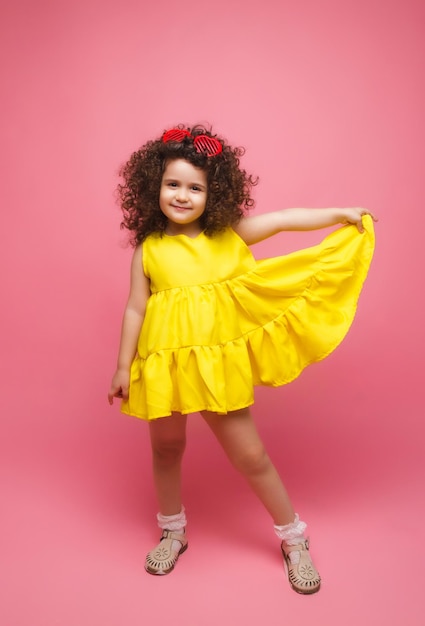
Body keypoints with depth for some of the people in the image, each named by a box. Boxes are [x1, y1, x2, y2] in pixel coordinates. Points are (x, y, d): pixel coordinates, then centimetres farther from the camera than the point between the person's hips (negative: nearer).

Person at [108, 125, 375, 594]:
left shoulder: (229, 234, 0)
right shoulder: (148, 248, -1)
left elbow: (285, 219, 0)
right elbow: (135, 308, 1)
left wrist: (341, 213, -5)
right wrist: (123, 367, 3)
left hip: (218, 365, -1)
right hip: (163, 364, 1)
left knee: (249, 456, 7)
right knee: (166, 449, 18)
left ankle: (294, 540, 30)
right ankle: (172, 533, 45)